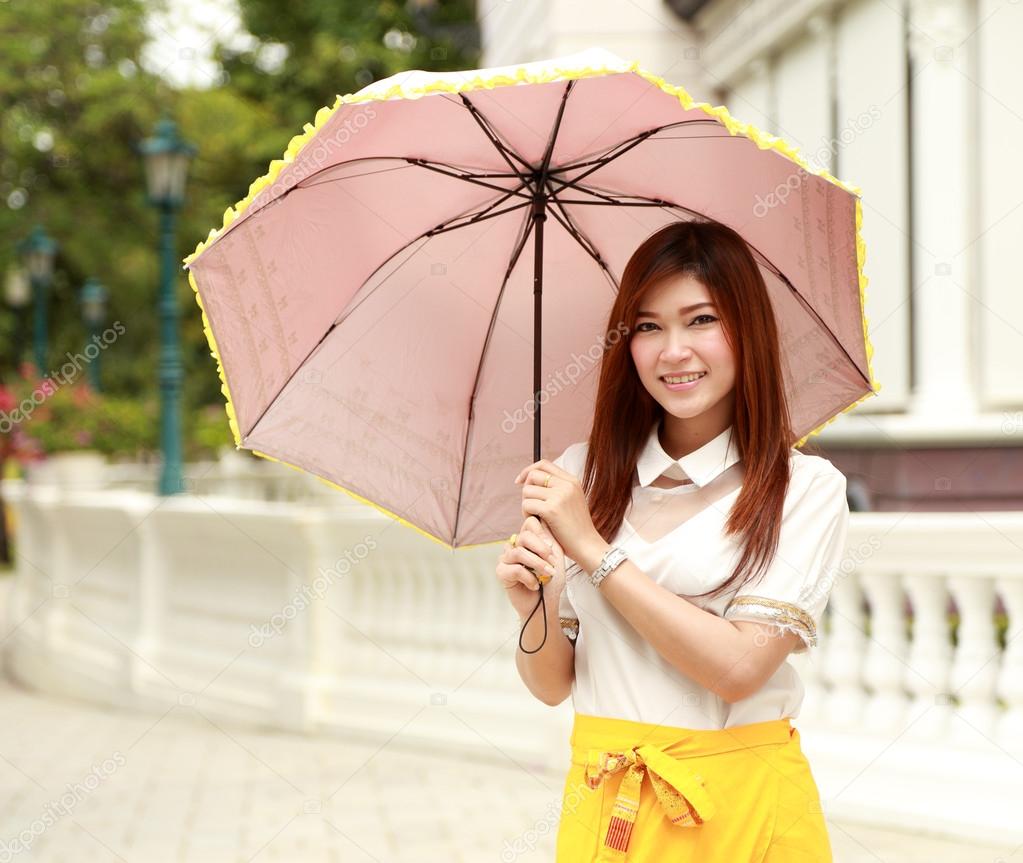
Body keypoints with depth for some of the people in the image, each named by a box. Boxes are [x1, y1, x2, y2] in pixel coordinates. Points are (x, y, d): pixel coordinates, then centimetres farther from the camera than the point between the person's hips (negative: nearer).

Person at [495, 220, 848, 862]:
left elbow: (739, 667, -19)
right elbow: (553, 684, 4)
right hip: (603, 804, 3)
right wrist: (533, 607, -17)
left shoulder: (808, 489, -8)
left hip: (743, 805, -2)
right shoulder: (580, 474, 1)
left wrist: (594, 549, -16)